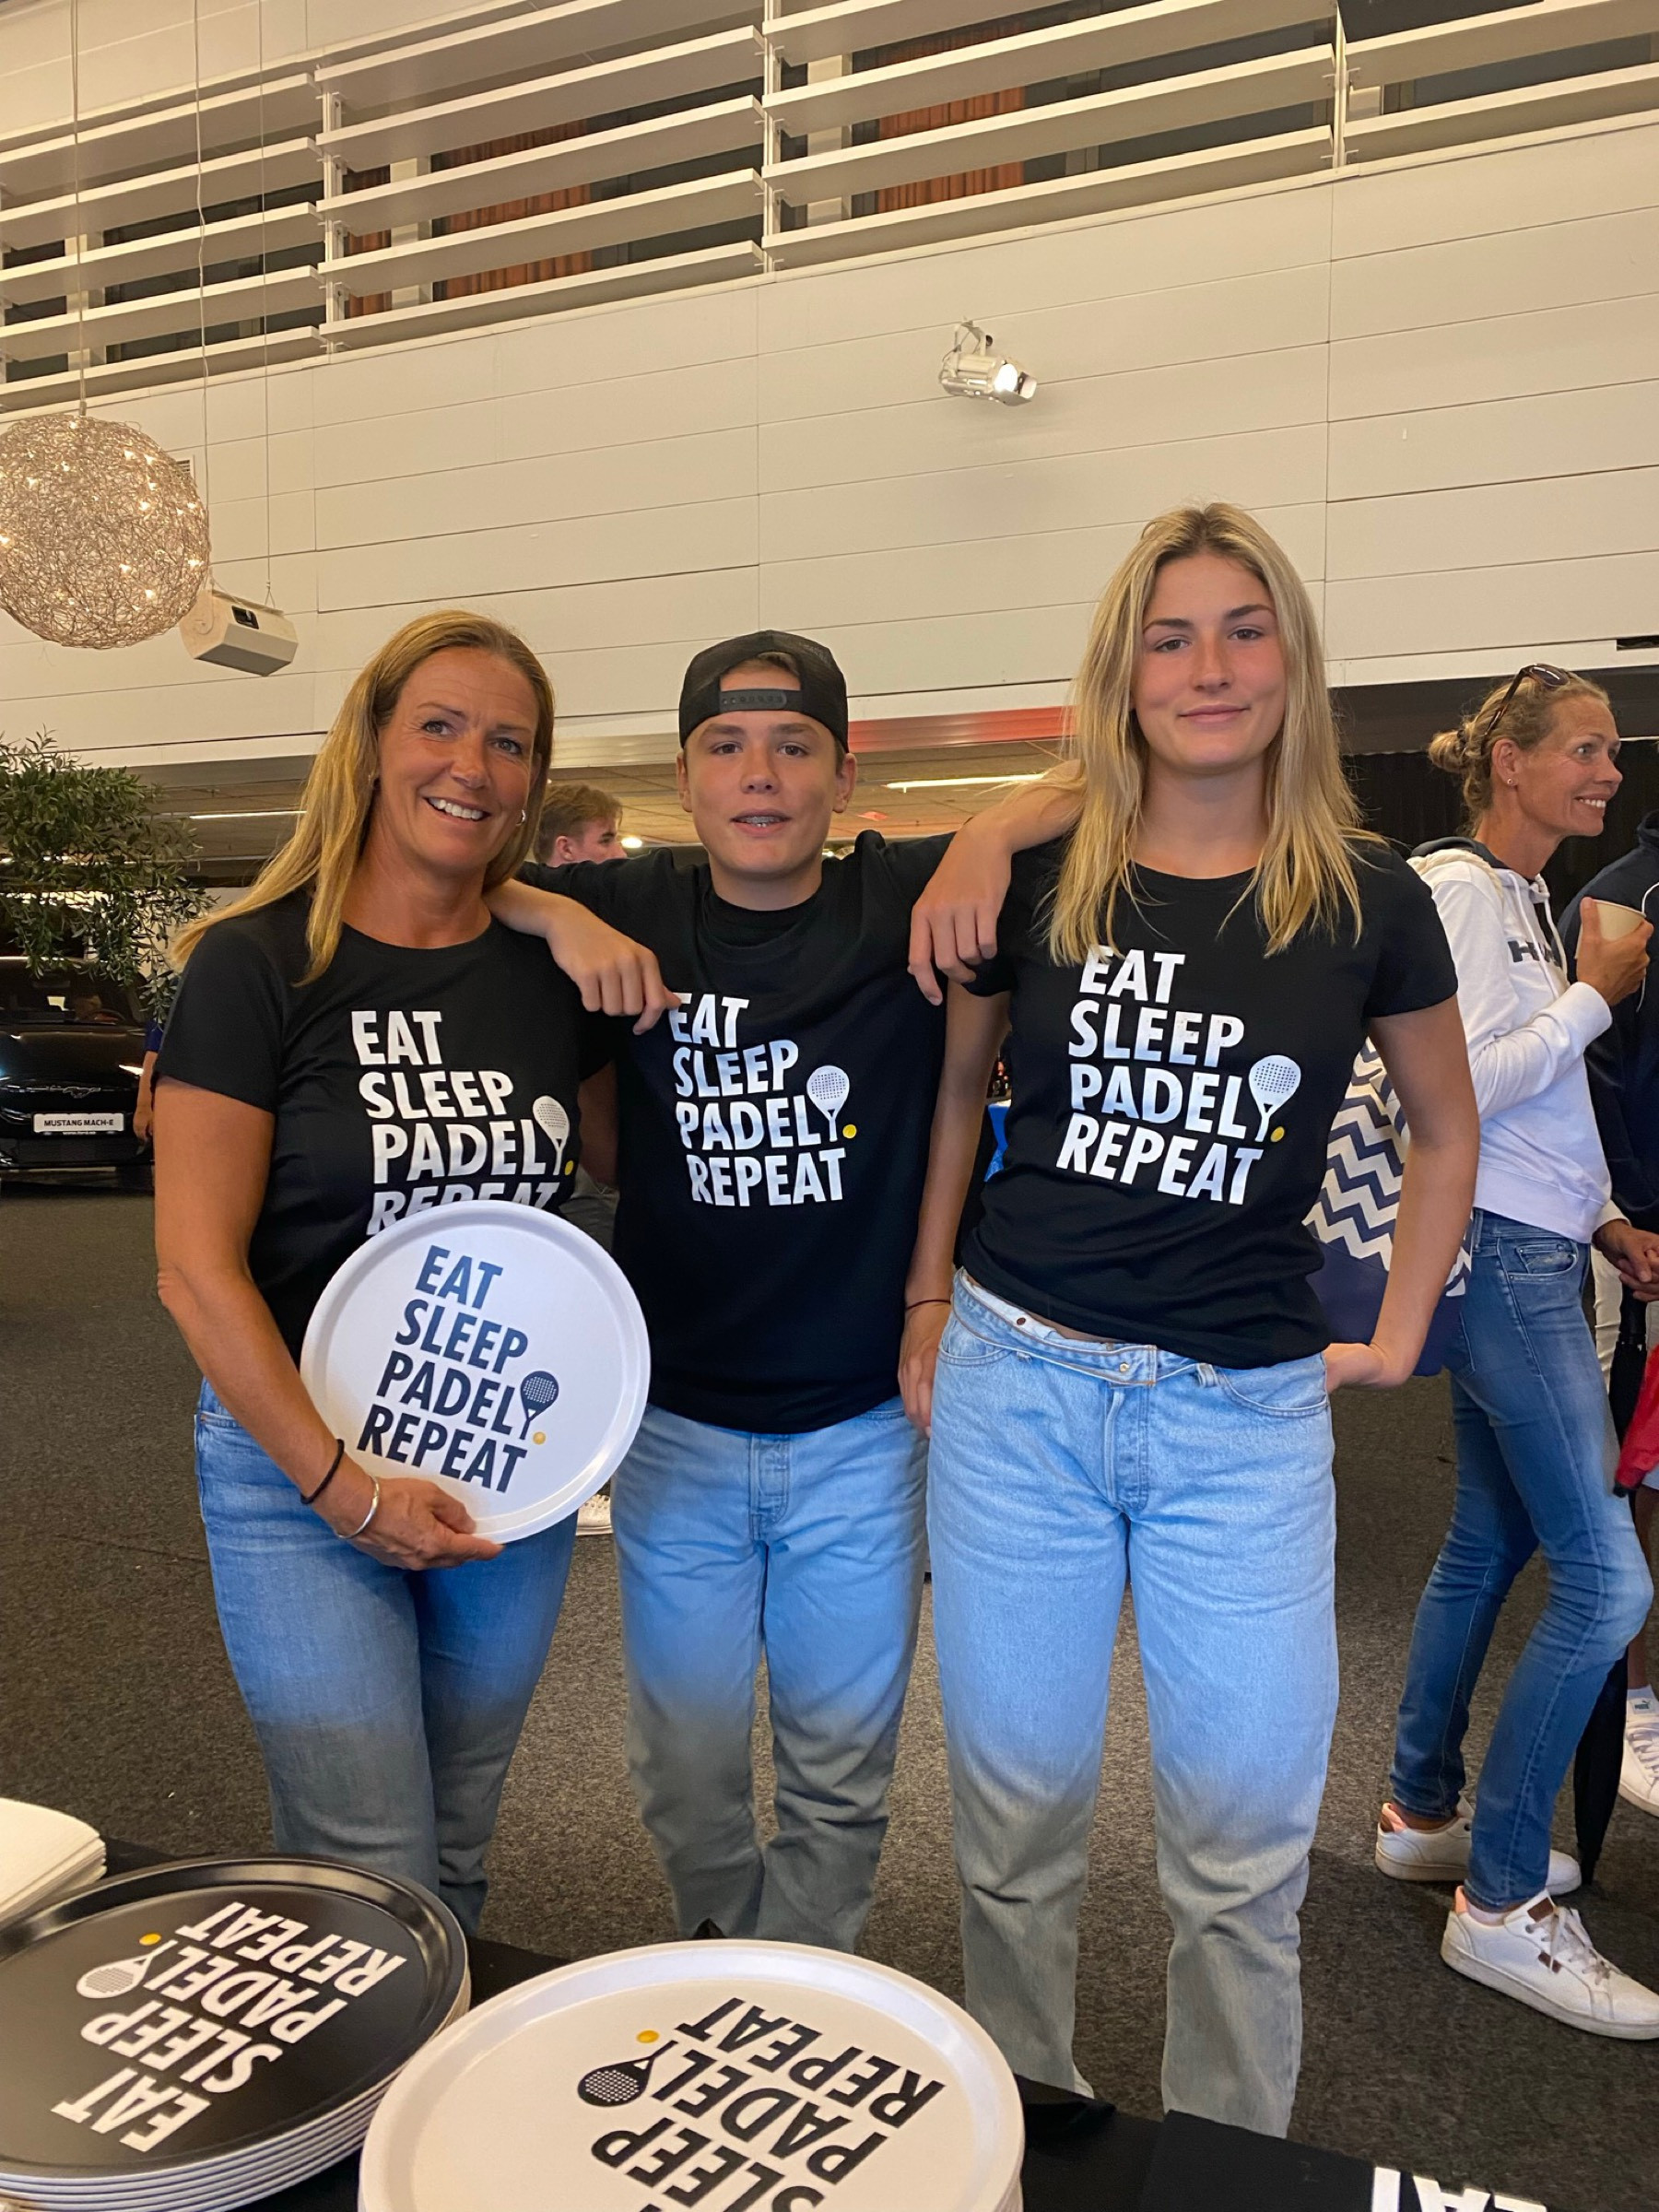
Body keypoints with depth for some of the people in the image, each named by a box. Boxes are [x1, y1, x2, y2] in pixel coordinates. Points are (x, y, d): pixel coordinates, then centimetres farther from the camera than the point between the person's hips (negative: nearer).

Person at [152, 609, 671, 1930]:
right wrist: (339, 1483, -15)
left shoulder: (555, 967, 1)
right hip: (300, 1461, -3)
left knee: (455, 1861, 18)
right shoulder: (257, 964, -9)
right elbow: (197, 1265, -11)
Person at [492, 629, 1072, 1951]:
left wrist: (989, 837, -24)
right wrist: (561, 919, -15)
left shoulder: (909, 901, -7)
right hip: (676, 1429, 1)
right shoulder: (634, 912, -3)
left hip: (862, 1432, -1)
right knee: (686, 1773, 18)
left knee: (840, 1782, 17)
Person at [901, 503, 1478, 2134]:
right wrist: (928, 1304, 9)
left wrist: (1397, 1335, 10)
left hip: (1246, 1412, 0)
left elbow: (1444, 1126, 15)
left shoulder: (1366, 900, 0)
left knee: (1242, 1849, 10)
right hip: (1018, 1386, 1)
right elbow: (952, 1089, 13)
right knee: (1017, 1817, 14)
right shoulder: (1037, 882, -1)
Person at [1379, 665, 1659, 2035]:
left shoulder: (1526, 900, 17)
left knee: (1491, 1541, 16)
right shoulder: (1455, 892, -12)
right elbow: (1459, 1088, -20)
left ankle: (1423, 1813, 31)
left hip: (1532, 1253, 10)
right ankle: (1501, 1904, 4)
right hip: (1497, 1255, -10)